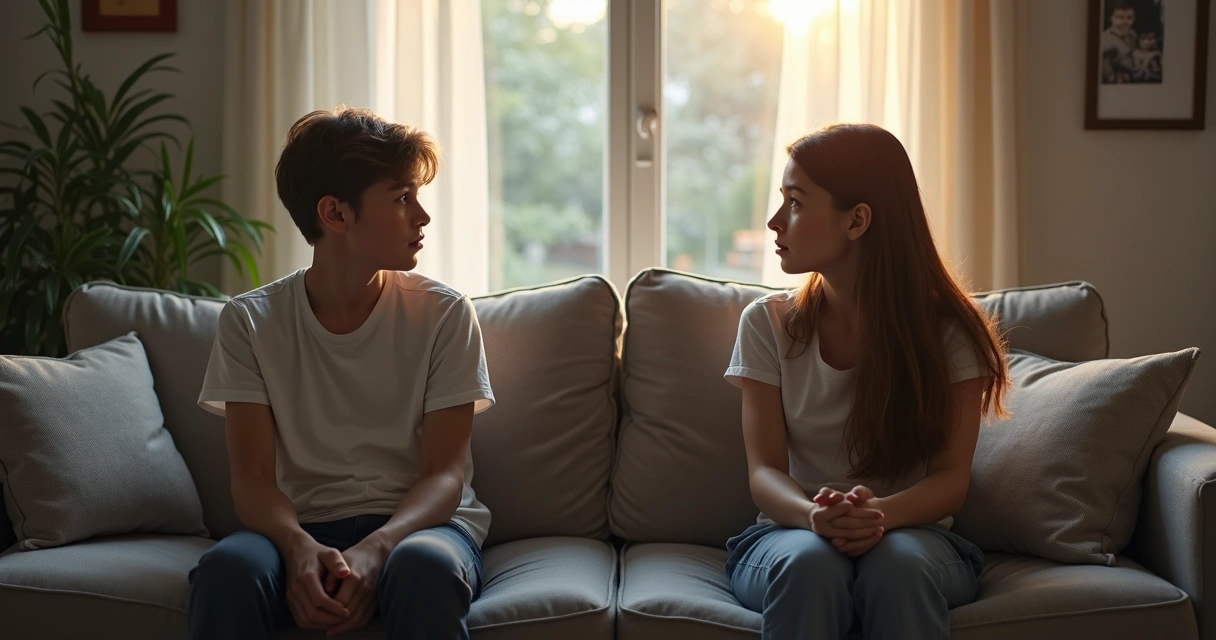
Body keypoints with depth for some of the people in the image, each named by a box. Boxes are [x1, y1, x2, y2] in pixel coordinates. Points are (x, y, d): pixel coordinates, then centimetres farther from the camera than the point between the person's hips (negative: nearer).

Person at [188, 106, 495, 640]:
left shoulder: (443, 314, 0)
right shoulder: (250, 321, 2)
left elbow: (445, 473, -5)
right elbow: (253, 478, -3)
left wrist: (375, 550, -25)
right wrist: (299, 546, -26)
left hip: (415, 521, 0)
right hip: (302, 526, 0)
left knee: (424, 566, -36)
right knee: (228, 566, -33)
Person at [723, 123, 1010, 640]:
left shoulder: (947, 330, -3)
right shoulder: (767, 324, 1)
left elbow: (952, 478, -7)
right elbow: (764, 471, -5)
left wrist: (881, 514, -29)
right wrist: (815, 515, -29)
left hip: (911, 532, 0)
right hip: (791, 533, 1)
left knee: (899, 564, -35)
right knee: (809, 562, -35)